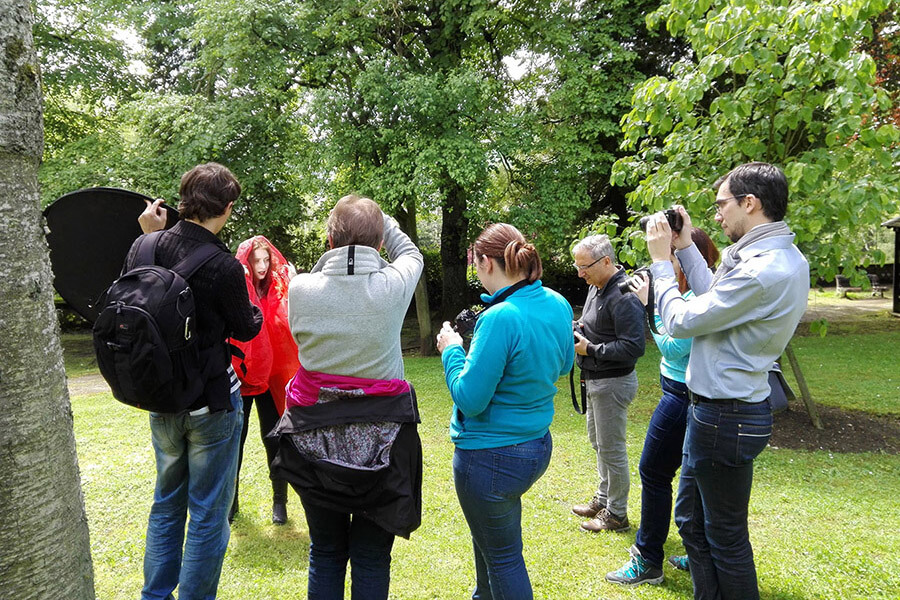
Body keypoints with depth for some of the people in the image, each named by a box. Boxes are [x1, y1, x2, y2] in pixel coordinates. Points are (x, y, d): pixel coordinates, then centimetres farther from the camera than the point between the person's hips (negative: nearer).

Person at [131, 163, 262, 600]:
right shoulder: (224, 267, -22)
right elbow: (246, 330, -6)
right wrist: (256, 307, 15)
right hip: (212, 401, -6)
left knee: (167, 502, 23)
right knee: (208, 511, 9)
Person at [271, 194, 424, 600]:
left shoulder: (300, 288, -10)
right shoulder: (394, 285, -13)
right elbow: (410, 253, 10)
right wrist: (377, 219, 16)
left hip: (315, 439, 2)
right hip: (379, 441, -1)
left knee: (325, 554, 19)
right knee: (372, 558, 13)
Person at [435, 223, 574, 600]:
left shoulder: (500, 318, -27)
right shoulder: (558, 305, -2)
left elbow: (470, 398, -24)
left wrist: (451, 350, -8)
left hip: (491, 458, -9)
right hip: (538, 446, 9)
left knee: (502, 555, 11)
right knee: (489, 533, 31)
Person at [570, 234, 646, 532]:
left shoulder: (623, 297, -24)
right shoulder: (596, 287, 7)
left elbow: (633, 348, -27)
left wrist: (590, 349, -23)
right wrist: (576, 328, 0)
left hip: (612, 383, -10)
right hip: (595, 380, 10)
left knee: (611, 449, 2)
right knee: (598, 442, 22)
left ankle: (617, 515, 17)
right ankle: (603, 500, 38)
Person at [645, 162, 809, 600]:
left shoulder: (762, 271, -26)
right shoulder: (785, 258, 7)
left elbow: (681, 321, -19)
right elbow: (715, 298, 15)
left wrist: (661, 261, -6)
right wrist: (686, 247, 12)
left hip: (725, 416, -10)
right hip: (718, 409, 10)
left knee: (725, 537, 7)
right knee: (691, 520, 21)